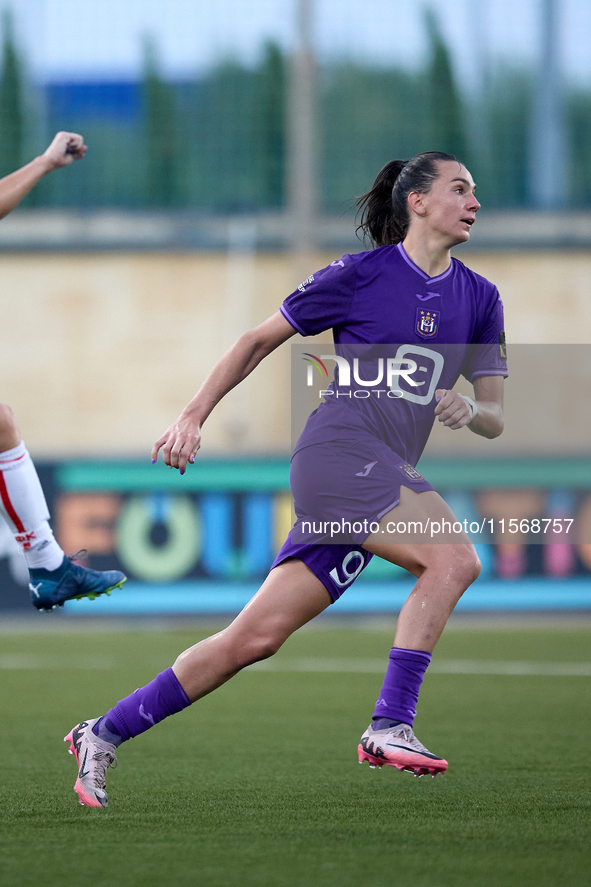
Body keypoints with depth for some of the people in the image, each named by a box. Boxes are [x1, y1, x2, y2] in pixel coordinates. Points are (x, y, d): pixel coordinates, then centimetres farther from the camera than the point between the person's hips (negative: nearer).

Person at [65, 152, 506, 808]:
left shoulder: (479, 297, 15)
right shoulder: (361, 275, 0)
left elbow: (494, 418, 15)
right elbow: (259, 340, 9)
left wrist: (469, 411, -8)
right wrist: (195, 415, 5)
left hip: (389, 477, 6)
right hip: (338, 451, -6)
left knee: (256, 636, 2)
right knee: (454, 558, -26)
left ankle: (103, 735, 9)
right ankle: (389, 727, -23)